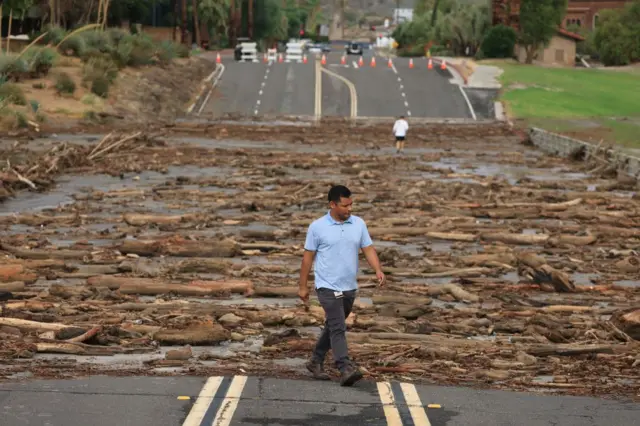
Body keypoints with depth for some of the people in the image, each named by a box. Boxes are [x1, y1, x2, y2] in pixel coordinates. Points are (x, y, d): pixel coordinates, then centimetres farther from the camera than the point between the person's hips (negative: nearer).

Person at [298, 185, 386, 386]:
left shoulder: (359, 224, 3)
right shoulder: (317, 227, -7)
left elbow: (368, 249, 2)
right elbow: (308, 257, -1)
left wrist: (378, 270, -16)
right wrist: (303, 286, 1)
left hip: (349, 287, 5)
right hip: (328, 287, -5)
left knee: (333, 326, 17)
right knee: (338, 328, -15)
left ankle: (316, 361, 32)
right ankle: (345, 369, -22)